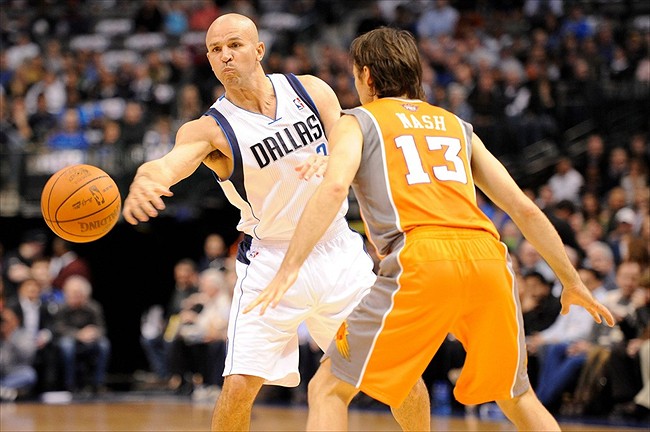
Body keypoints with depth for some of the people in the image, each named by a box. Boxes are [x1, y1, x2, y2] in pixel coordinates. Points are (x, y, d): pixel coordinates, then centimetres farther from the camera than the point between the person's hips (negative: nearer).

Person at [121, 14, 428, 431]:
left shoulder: (311, 90, -3)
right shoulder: (210, 129, -15)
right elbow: (171, 162, -35)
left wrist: (329, 165, -32)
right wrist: (145, 180, -61)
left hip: (337, 251, 3)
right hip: (272, 261, -3)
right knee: (239, 386, -16)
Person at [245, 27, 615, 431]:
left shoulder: (357, 122, 17)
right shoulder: (458, 127, 29)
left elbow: (334, 187, -5)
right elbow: (525, 209, 25)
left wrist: (289, 269, -11)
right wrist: (572, 282, 32)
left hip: (421, 261, -4)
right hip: (488, 256, 4)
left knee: (329, 390, 8)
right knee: (516, 397, 24)